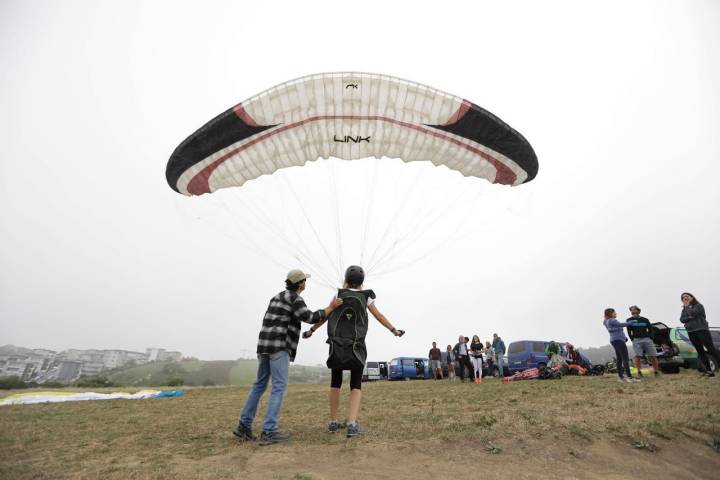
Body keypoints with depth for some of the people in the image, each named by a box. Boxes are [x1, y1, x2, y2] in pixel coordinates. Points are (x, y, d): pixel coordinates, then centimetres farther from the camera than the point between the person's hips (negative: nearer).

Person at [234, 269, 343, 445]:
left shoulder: (277, 297, 22)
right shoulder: (294, 298, -6)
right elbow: (310, 318, -11)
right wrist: (331, 307, -3)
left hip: (264, 345, 9)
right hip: (279, 346, -9)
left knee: (260, 384, 15)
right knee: (279, 386, -7)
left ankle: (244, 425, 15)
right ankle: (269, 432, -9)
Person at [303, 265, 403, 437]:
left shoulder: (338, 294, 3)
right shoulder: (366, 297, 2)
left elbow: (325, 315, 4)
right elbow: (380, 317, 6)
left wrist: (311, 330, 14)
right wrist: (394, 330, 17)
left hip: (336, 345, 1)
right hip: (356, 347, -1)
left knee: (335, 383, 16)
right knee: (356, 386, 5)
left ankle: (333, 422, 23)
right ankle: (352, 424, -9)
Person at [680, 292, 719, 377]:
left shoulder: (699, 306, 4)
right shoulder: (684, 310, 16)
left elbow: (693, 313, -15)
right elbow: (682, 319, 2)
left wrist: (687, 306, 0)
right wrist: (689, 317, -14)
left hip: (702, 330, -5)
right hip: (691, 332, 5)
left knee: (711, 349, -11)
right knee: (700, 351, 3)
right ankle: (708, 370, 4)